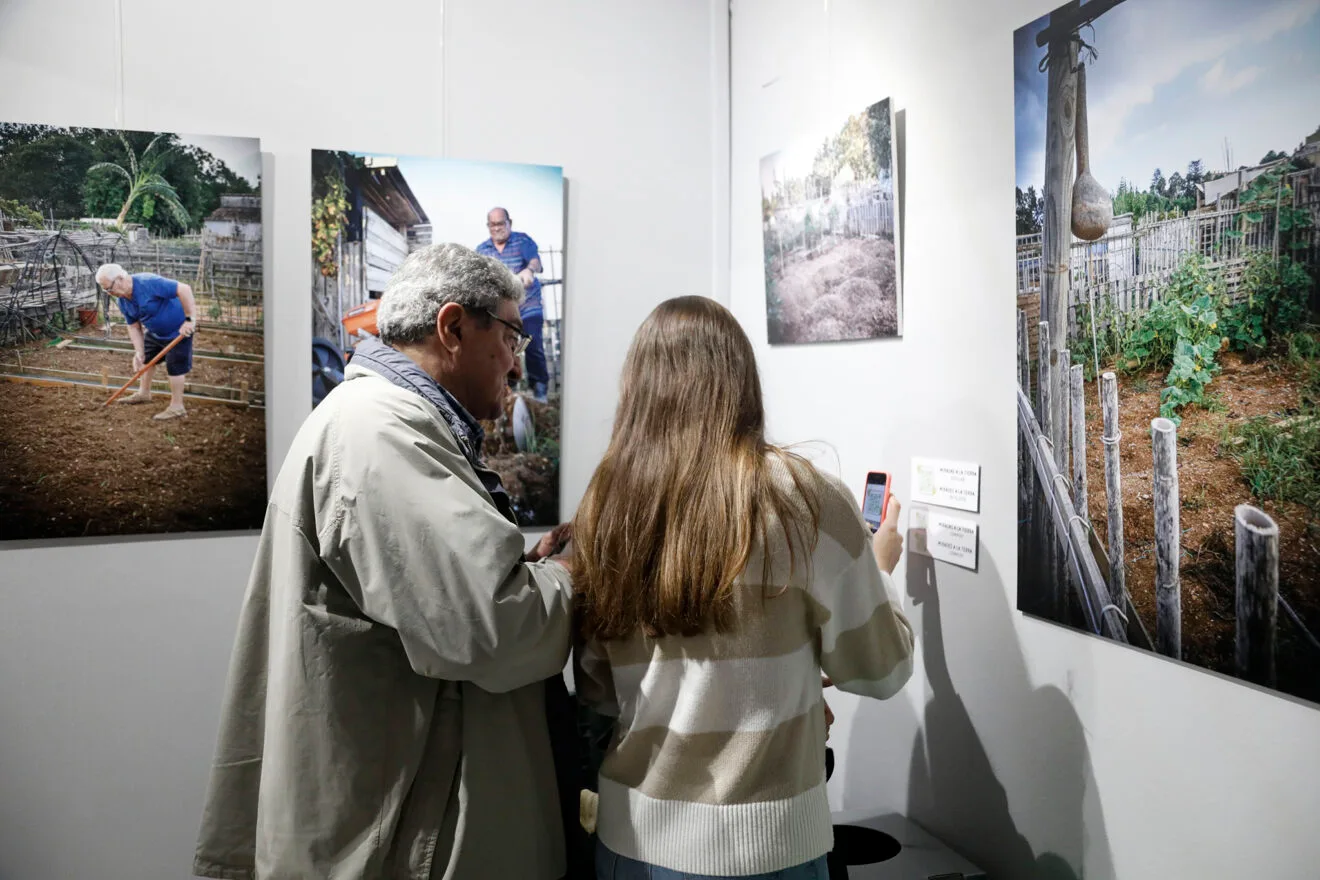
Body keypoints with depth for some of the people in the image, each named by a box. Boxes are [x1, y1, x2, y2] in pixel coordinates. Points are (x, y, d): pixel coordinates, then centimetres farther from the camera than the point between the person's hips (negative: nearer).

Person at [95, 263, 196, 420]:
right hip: (155, 331, 9)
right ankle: (144, 393, 43)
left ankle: (177, 407, 3)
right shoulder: (122, 301, -5)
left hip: (179, 329, -9)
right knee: (146, 359, 22)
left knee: (174, 366, -7)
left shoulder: (148, 282, -32)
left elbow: (184, 289, -34)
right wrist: (139, 352, -10)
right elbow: (134, 327, 1)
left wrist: (190, 320, -34)